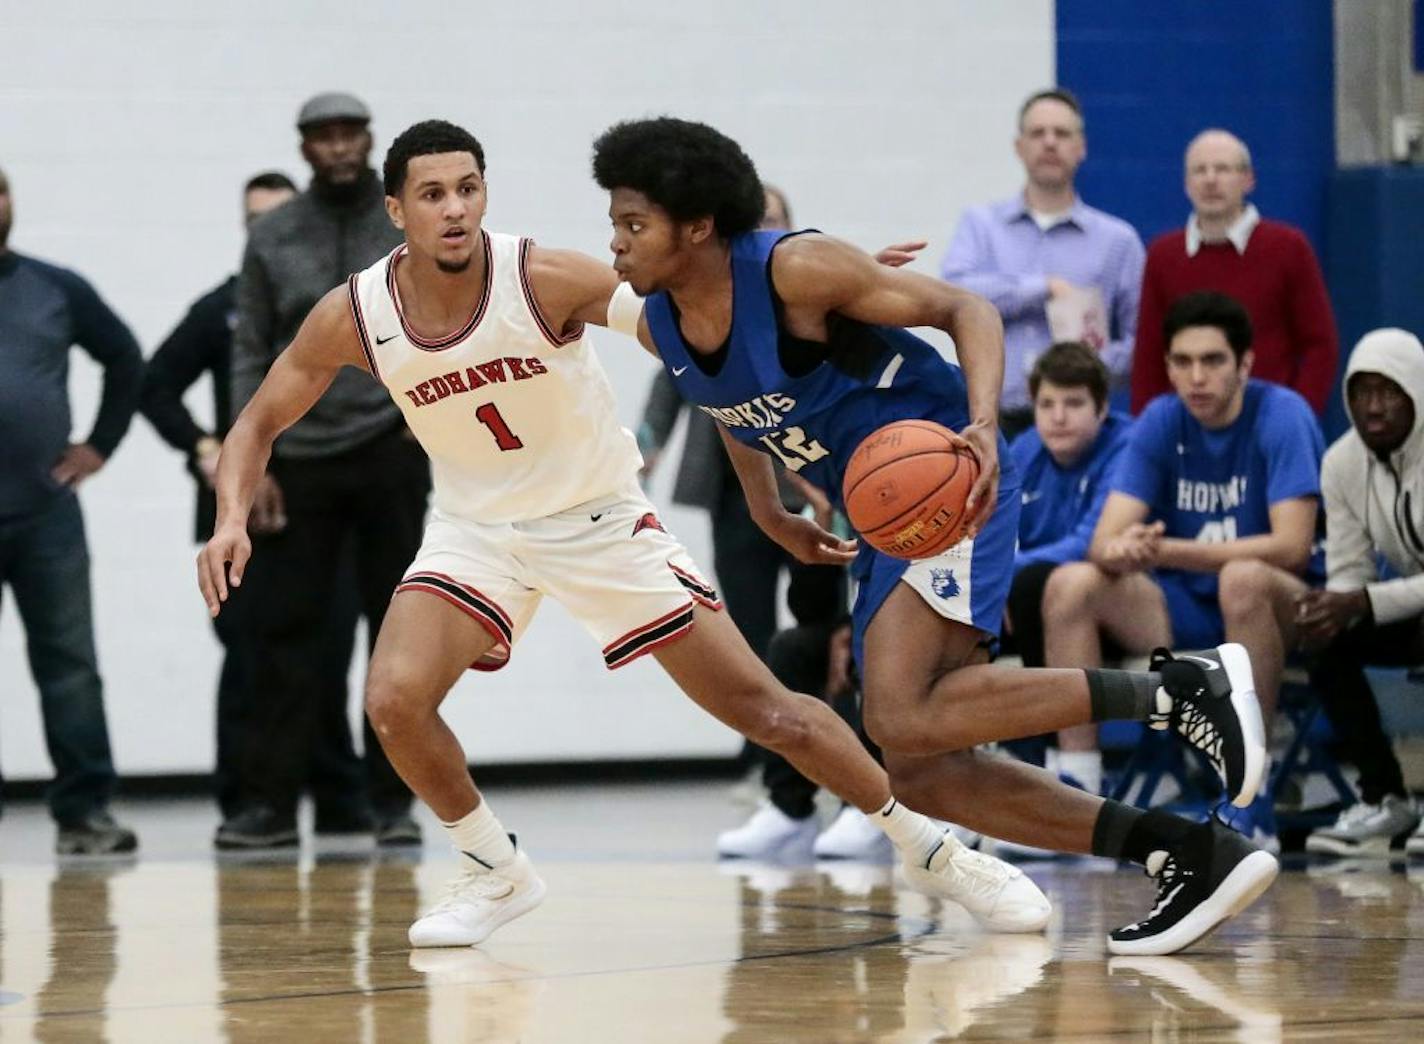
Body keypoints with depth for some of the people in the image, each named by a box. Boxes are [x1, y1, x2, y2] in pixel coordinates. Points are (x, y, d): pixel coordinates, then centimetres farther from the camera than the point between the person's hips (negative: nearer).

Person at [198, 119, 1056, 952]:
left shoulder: (544, 280, -23)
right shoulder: (354, 316, -14)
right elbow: (260, 422, -1)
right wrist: (233, 520, -20)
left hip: (602, 522, -2)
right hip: (479, 530, 2)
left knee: (763, 707, -3)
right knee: (395, 700, -21)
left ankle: (930, 848, 14)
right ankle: (496, 873, 4)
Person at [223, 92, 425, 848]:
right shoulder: (272, 238, 6)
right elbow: (251, 353, 5)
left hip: (390, 450, -1)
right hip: (299, 457, 1)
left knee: (398, 627, 2)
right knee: (286, 628, 1)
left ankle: (393, 799, 8)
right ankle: (271, 799, 5)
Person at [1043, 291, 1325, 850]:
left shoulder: (1281, 415, -14)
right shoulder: (1160, 422, -1)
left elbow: (1292, 547, -24)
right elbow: (1104, 541, -7)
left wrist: (1169, 551, -32)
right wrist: (1121, 550, -34)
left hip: (1279, 607, -5)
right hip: (1187, 611, 5)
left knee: (1243, 579, -38)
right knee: (1069, 585, -16)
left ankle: (1253, 808, -32)